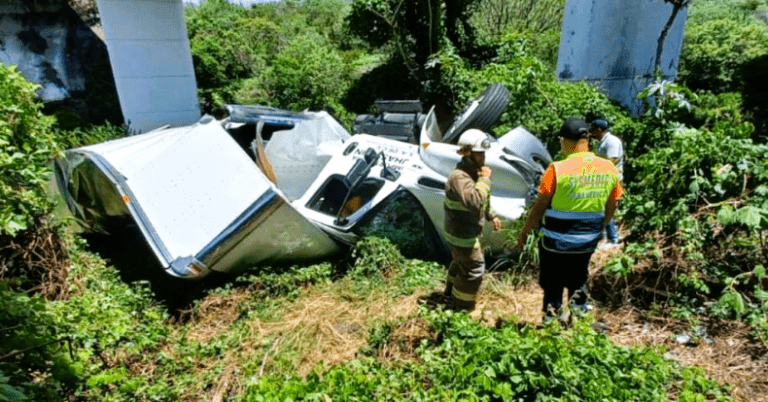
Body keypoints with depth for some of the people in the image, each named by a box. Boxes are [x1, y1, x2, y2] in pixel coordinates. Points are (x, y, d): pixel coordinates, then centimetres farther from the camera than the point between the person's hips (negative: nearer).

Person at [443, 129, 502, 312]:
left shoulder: (475, 172, 4)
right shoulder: (459, 176, -28)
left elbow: (484, 200, 18)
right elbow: (474, 202, -41)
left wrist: (492, 215, 6)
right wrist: (484, 179, -31)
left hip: (468, 231, 10)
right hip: (461, 234, -10)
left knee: (462, 262, 27)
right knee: (474, 270, -1)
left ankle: (451, 292, 50)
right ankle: (462, 308, 17)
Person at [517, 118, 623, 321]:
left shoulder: (558, 169, -20)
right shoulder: (609, 169, -4)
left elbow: (540, 207, -15)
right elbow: (611, 208, 7)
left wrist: (524, 233, -1)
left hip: (556, 243, -5)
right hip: (588, 242, 5)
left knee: (552, 288, 13)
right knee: (578, 285, 25)